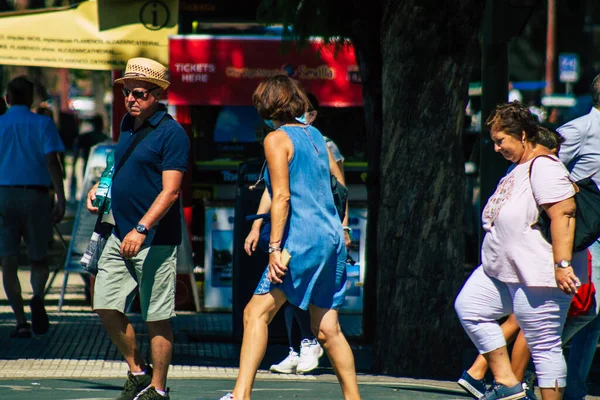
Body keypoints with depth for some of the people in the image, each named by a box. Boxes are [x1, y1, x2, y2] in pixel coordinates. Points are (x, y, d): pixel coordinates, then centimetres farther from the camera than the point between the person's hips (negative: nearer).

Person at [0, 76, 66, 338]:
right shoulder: (42, 124, 2)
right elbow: (52, 161, -9)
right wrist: (61, 198, -11)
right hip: (36, 195, 0)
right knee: (39, 260, 11)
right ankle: (37, 296, -20)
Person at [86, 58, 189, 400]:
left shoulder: (171, 133, -12)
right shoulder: (128, 126, 13)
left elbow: (170, 191, -18)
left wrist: (141, 229, -26)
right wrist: (100, 188, 11)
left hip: (155, 241, -8)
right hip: (121, 236, 8)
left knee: (157, 317, 0)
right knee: (107, 306, 5)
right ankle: (138, 371, 21)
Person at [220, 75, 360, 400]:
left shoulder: (277, 139, -5)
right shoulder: (314, 135, 16)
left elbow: (282, 196, -14)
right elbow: (340, 184, 23)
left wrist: (275, 247, -17)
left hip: (303, 238, -8)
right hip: (332, 238, 8)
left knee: (256, 313, -11)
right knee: (326, 328, 12)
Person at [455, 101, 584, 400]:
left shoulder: (543, 166, -17)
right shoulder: (518, 167, 16)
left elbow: (563, 213, -27)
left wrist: (562, 264, -32)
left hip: (538, 275, -11)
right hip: (502, 271, 11)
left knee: (544, 345, -8)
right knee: (468, 306, 9)